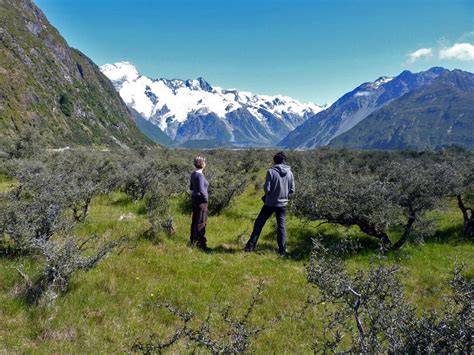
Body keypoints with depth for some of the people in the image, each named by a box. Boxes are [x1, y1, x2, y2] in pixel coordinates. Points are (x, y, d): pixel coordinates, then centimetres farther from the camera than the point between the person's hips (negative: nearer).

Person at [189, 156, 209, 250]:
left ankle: (193, 240, 26)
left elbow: (191, 187, 17)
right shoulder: (200, 175, -19)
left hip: (195, 198, 9)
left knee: (195, 220, 16)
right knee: (201, 222, -3)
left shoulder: (193, 174, 7)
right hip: (201, 200, -9)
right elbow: (201, 190, -24)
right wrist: (206, 198, -11)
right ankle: (201, 242, 2)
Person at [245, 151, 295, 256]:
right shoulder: (290, 173, -2)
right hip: (283, 204, 3)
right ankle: (282, 251, 9)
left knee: (259, 224, 11)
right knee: (281, 227, 10)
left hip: (270, 203, -2)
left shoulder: (271, 171, -13)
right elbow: (292, 190, 3)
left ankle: (251, 246, 14)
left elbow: (266, 189, -15)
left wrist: (268, 194, 7)